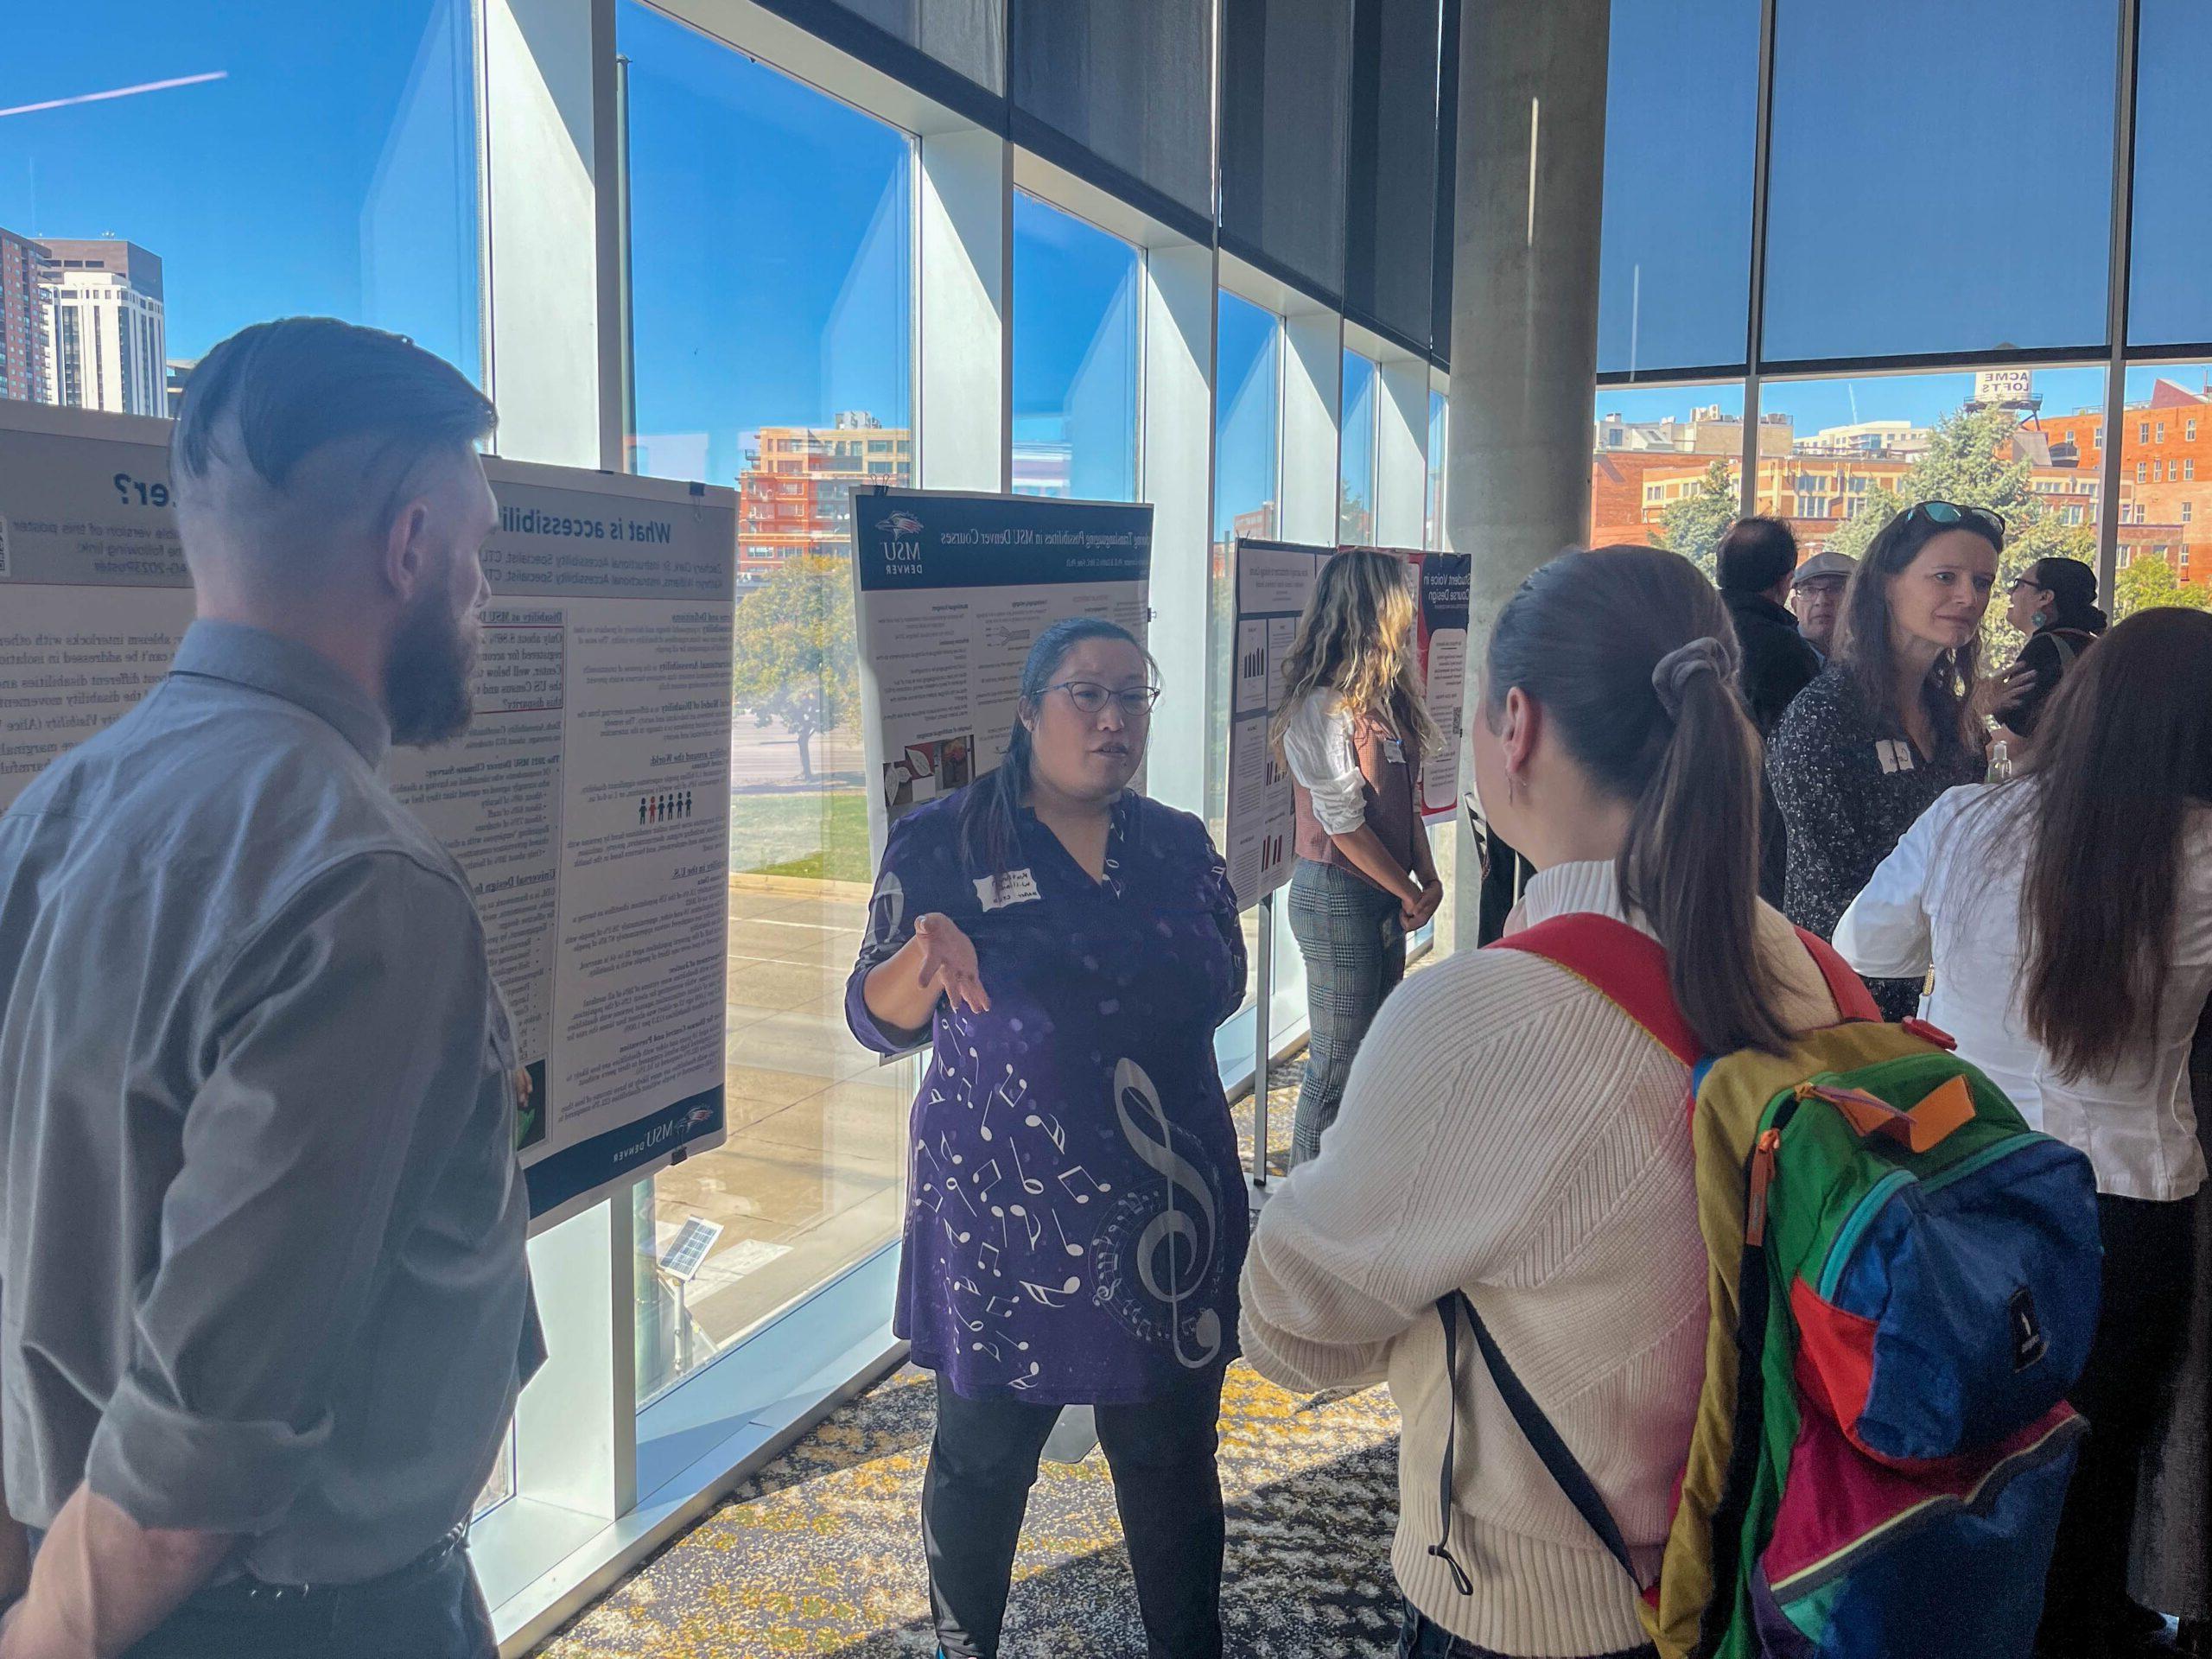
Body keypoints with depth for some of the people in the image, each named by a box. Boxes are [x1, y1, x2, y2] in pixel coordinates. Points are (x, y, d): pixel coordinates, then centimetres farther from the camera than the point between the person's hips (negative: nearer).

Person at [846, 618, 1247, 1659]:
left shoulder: (1179, 846, 5)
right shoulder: (942, 843, -4)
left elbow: (1222, 988, 16)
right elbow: (878, 1019, -6)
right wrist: (927, 955, -27)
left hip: (1166, 1213, 3)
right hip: (1001, 1214, -2)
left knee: (1172, 1457, 12)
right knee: (981, 1458, 12)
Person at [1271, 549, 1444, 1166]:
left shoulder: (1383, 696, 9)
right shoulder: (1322, 706, -18)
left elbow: (1406, 796, 12)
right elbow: (1343, 822, -17)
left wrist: (1428, 878, 1)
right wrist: (1409, 892, -9)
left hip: (1388, 898, 9)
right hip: (1337, 896, -9)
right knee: (1337, 1067, 0)